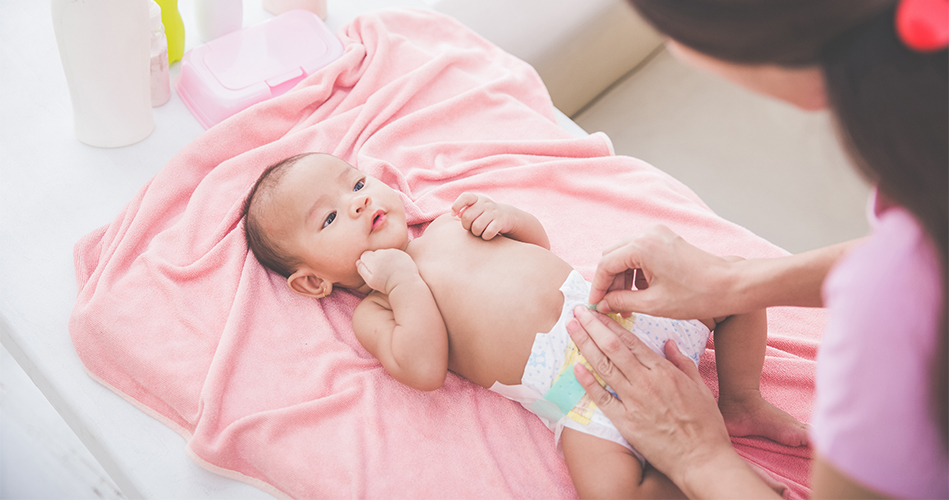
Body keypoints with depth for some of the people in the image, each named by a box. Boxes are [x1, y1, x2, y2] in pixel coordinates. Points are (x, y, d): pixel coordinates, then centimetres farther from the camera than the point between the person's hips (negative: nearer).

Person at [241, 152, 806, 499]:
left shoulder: (447, 225, 21)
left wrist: (507, 215, 7)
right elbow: (425, 369, -16)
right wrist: (402, 277, -12)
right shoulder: (373, 312, 3)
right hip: (571, 390, -6)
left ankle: (742, 404, 15)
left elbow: (538, 242, 29)